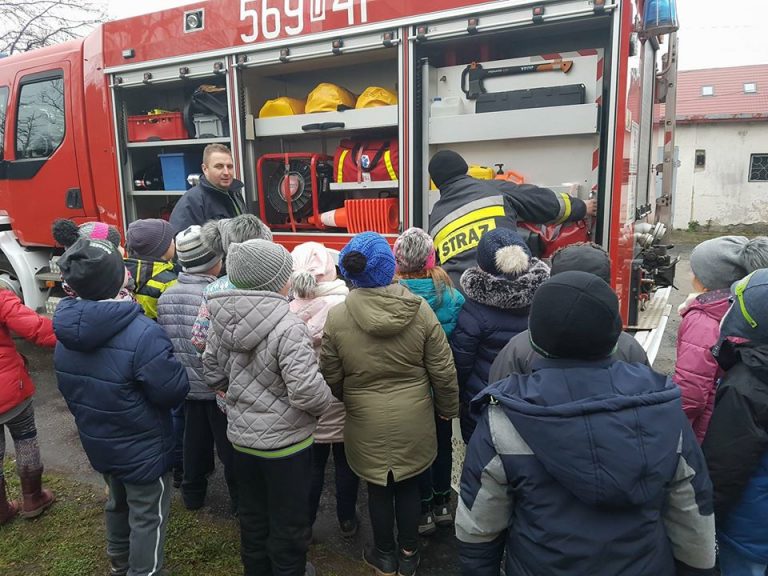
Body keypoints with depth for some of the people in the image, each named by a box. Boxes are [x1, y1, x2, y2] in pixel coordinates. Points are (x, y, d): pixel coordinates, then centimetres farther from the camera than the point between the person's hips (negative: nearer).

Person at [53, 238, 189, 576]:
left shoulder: (67, 332, -9)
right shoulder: (141, 334, -34)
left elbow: (69, 390, 4)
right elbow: (174, 391, -25)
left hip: (98, 443, 8)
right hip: (143, 449, -7)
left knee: (117, 504, 29)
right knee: (148, 518, 13)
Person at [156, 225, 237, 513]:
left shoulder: (165, 296, -3)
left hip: (186, 386, 6)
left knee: (194, 438, 23)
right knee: (228, 443, 11)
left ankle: (192, 492, 39)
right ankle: (239, 496, 26)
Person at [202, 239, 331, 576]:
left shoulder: (224, 319, -5)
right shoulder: (287, 327, -27)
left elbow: (212, 371, 7)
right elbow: (306, 390, -31)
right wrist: (325, 403, -10)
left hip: (242, 434, 7)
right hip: (284, 440, -6)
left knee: (252, 516, 26)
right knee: (288, 522, 17)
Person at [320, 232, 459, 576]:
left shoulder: (336, 317, -15)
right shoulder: (420, 309, -14)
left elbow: (331, 378, -5)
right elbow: (443, 371, -8)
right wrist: (448, 409, 9)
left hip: (366, 422, 0)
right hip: (414, 419, 1)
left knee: (378, 489, 19)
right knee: (409, 486, 20)